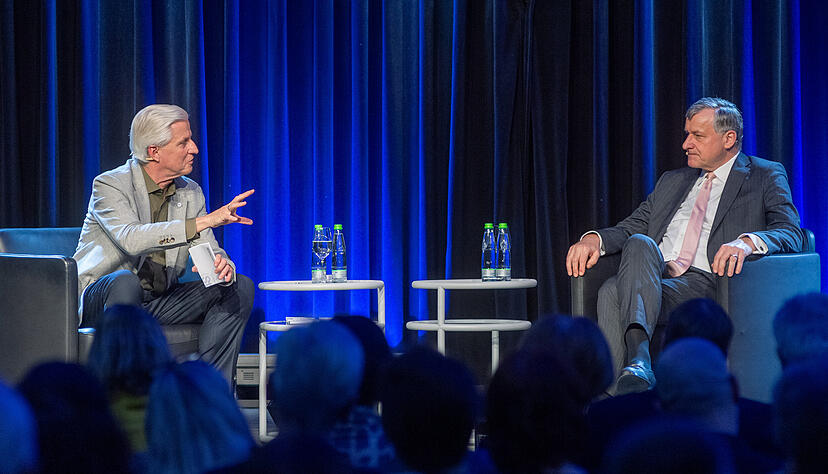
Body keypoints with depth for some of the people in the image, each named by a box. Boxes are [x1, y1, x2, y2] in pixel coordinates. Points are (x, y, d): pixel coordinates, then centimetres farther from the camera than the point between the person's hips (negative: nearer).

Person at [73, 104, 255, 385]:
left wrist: (223, 266, -25)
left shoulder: (191, 193, 7)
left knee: (239, 286, -8)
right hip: (100, 298, -6)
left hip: (160, 302, 6)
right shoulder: (110, 185, -14)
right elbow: (131, 239, -32)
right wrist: (205, 221, -36)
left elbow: (209, 251, 3)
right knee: (125, 281, -39)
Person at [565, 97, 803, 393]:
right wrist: (595, 239, -1)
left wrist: (747, 242, -26)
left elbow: (790, 233, -3)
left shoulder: (765, 177, 13)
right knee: (639, 243, -33)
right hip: (652, 277, 5)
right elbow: (632, 227, 23)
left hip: (706, 282, -5)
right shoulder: (672, 181, 32)